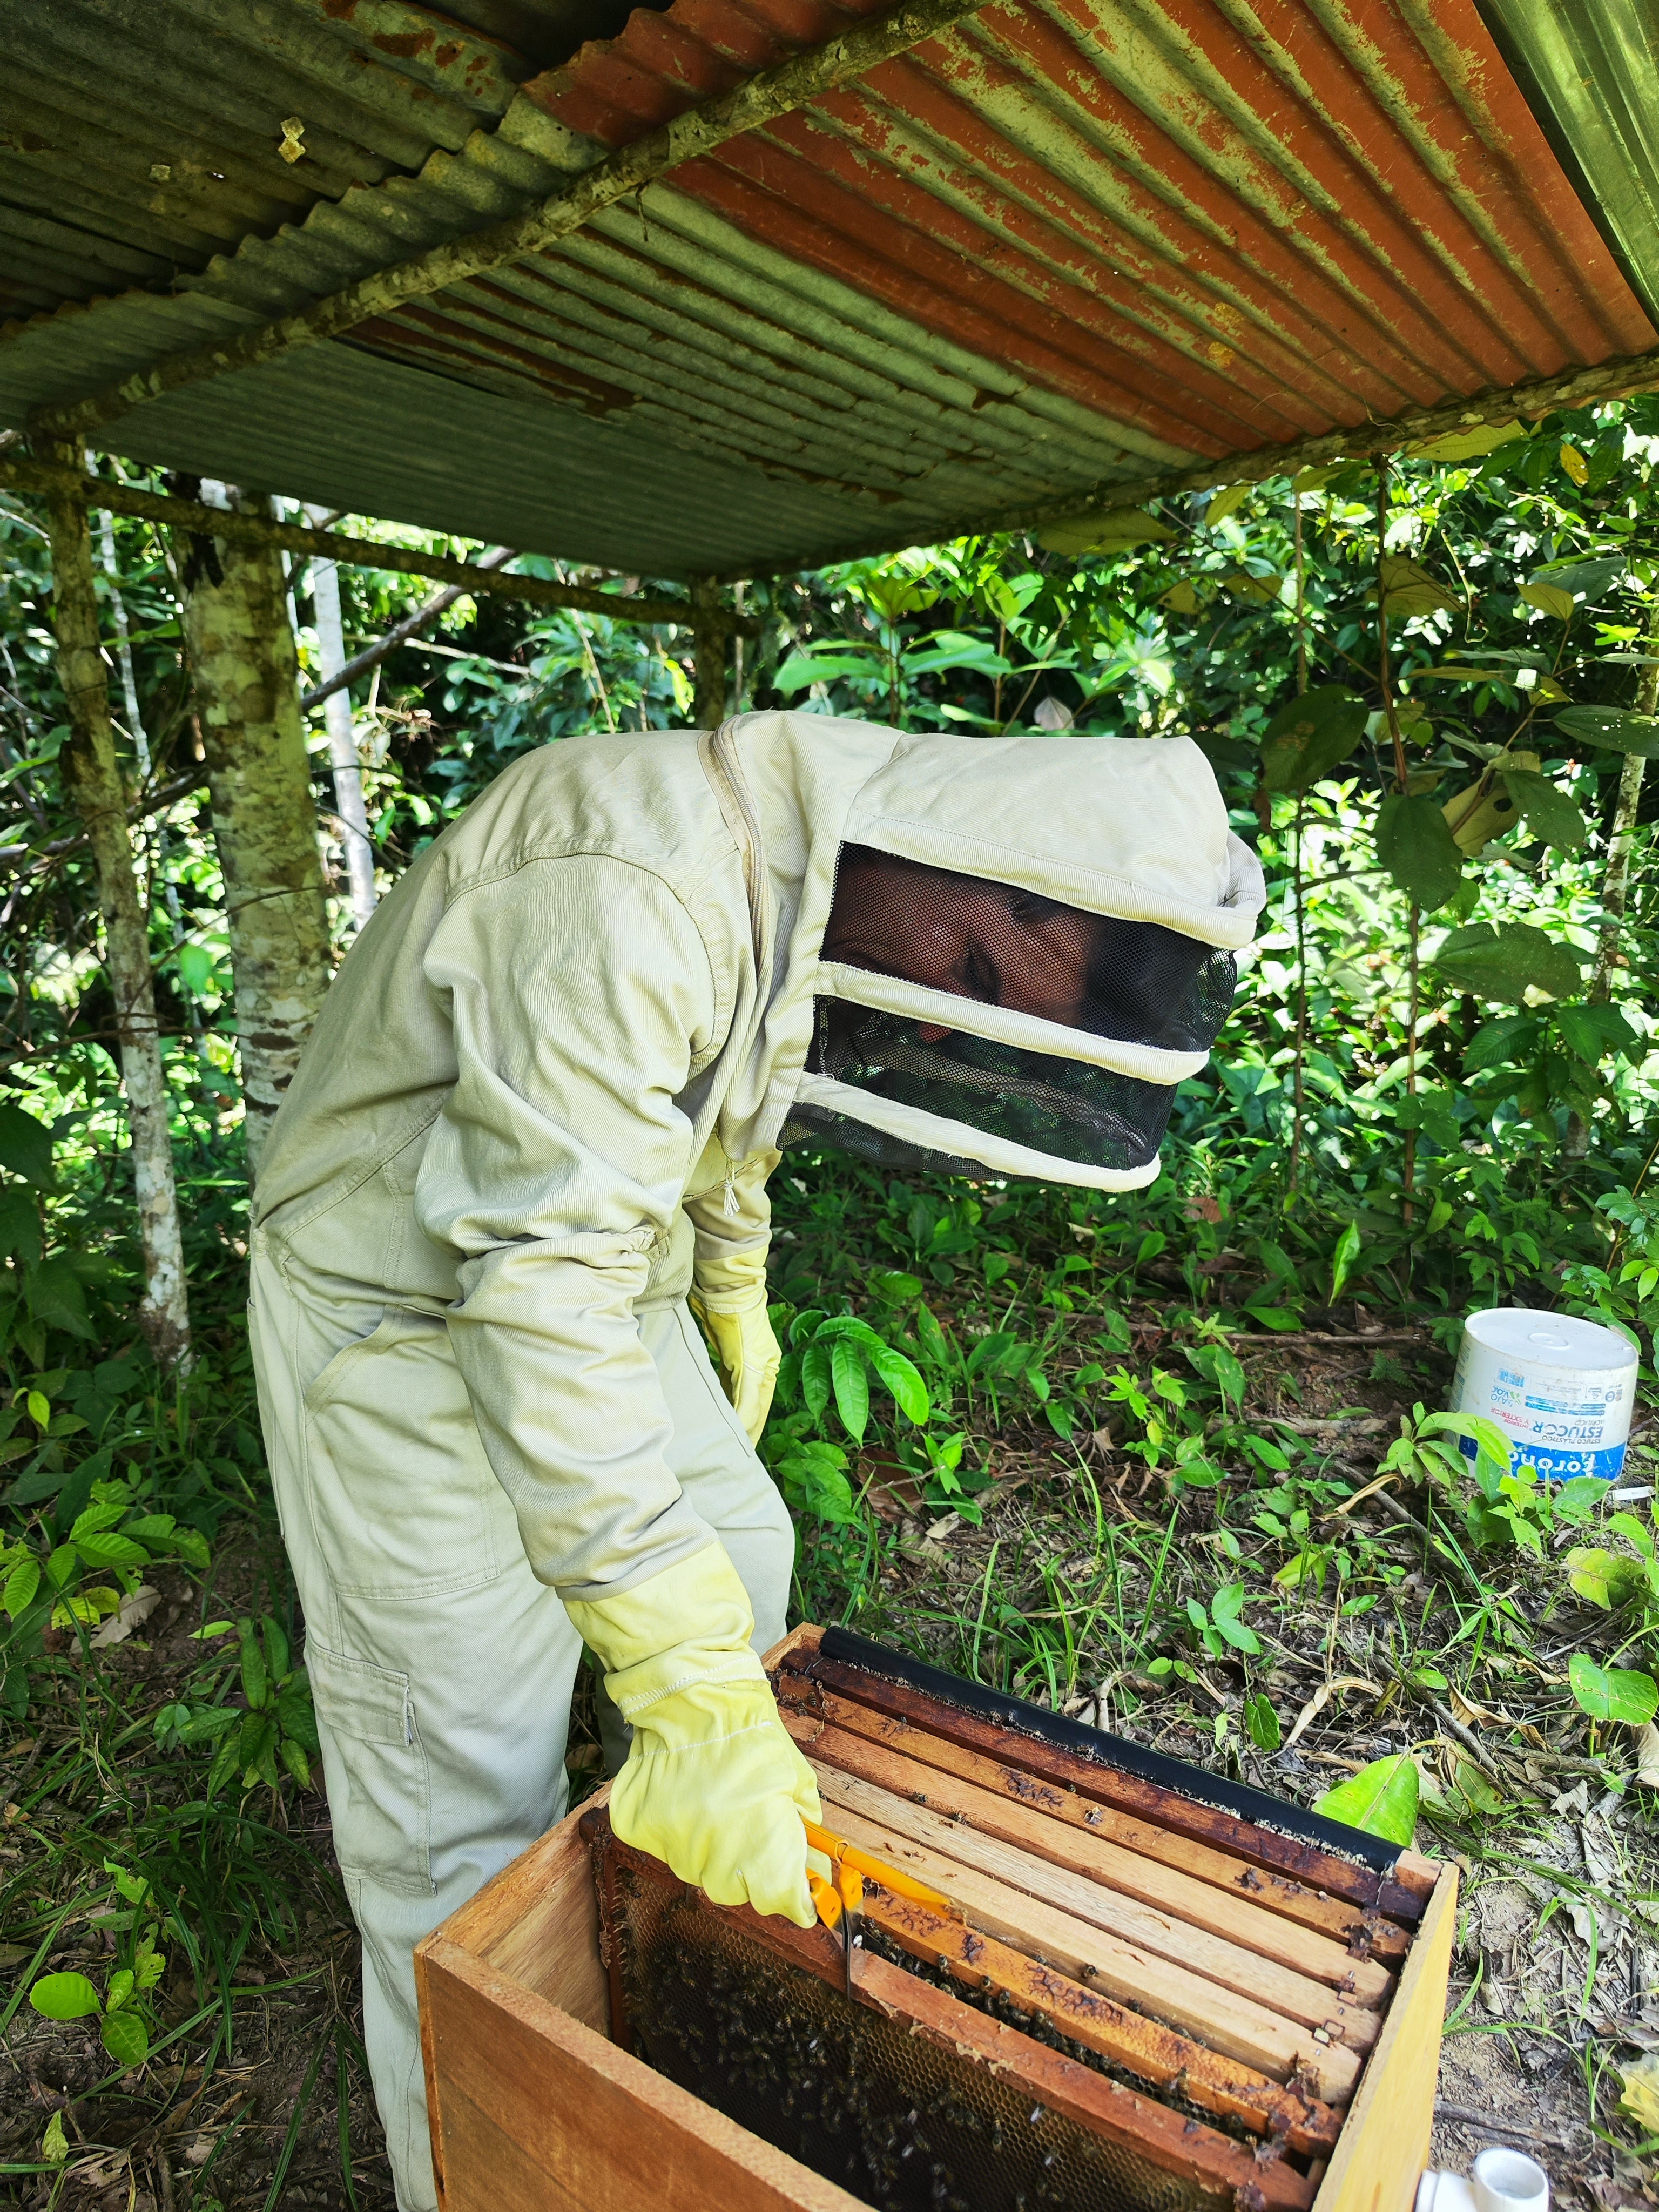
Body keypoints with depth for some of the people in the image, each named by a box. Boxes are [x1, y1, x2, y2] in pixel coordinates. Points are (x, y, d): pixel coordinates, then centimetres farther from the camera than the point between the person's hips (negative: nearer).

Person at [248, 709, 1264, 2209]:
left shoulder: (801, 886, -3)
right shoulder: (627, 893, -34)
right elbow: (542, 1297, -39)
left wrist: (738, 1298, 24)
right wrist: (691, 1693, -37)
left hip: (590, 1262, 9)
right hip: (408, 1310, -8)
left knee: (738, 1555, 18)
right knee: (469, 1796, -2)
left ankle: (697, 1989, 42)